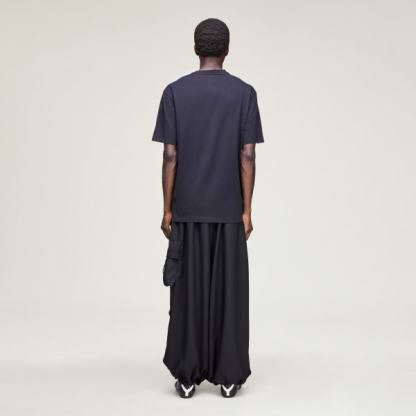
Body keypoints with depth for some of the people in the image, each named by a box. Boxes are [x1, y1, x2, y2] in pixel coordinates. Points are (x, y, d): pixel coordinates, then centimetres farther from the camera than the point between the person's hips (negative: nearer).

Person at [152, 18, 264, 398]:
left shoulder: (175, 92, -3)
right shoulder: (244, 93, -2)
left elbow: (170, 156, -6)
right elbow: (248, 156, -6)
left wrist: (167, 209, -1)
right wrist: (246, 210, -2)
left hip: (187, 210, 0)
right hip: (228, 211, 0)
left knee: (189, 291, 5)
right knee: (230, 291, 6)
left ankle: (188, 374, 9)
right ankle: (229, 375, 9)